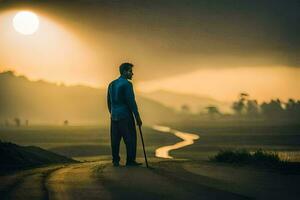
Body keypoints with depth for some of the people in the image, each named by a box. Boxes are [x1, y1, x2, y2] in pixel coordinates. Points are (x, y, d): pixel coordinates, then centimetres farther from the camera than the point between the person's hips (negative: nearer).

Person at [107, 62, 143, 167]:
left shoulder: (112, 84, 12)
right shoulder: (127, 84, -12)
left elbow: (109, 102, 16)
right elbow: (131, 102, -16)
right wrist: (138, 117, -12)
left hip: (114, 116, 7)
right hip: (125, 116, -7)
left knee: (115, 139, 8)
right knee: (130, 138, -1)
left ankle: (115, 161, 8)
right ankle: (130, 160, -2)